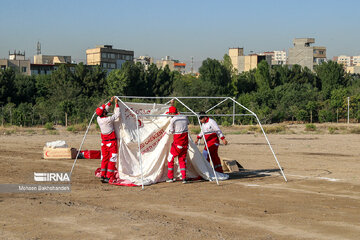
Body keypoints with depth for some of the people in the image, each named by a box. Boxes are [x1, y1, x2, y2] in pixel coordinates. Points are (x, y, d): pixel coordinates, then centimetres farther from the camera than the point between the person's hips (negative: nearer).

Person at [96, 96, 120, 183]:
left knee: (104, 159, 13)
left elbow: (105, 109, 15)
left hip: (104, 142, 7)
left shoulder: (98, 119, -2)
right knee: (112, 159, -1)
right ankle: (109, 177, -4)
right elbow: (117, 114, -12)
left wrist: (110, 102, 17)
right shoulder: (108, 120, -22)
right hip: (111, 142, -7)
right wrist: (116, 104, -5)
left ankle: (103, 176, 14)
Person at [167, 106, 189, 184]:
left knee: (170, 158, 9)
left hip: (177, 141, -5)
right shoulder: (184, 117, 6)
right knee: (182, 159, 12)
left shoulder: (173, 119, -11)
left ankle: (170, 177, 9)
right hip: (185, 141, 5)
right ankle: (184, 178, 4)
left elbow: (171, 132, -8)